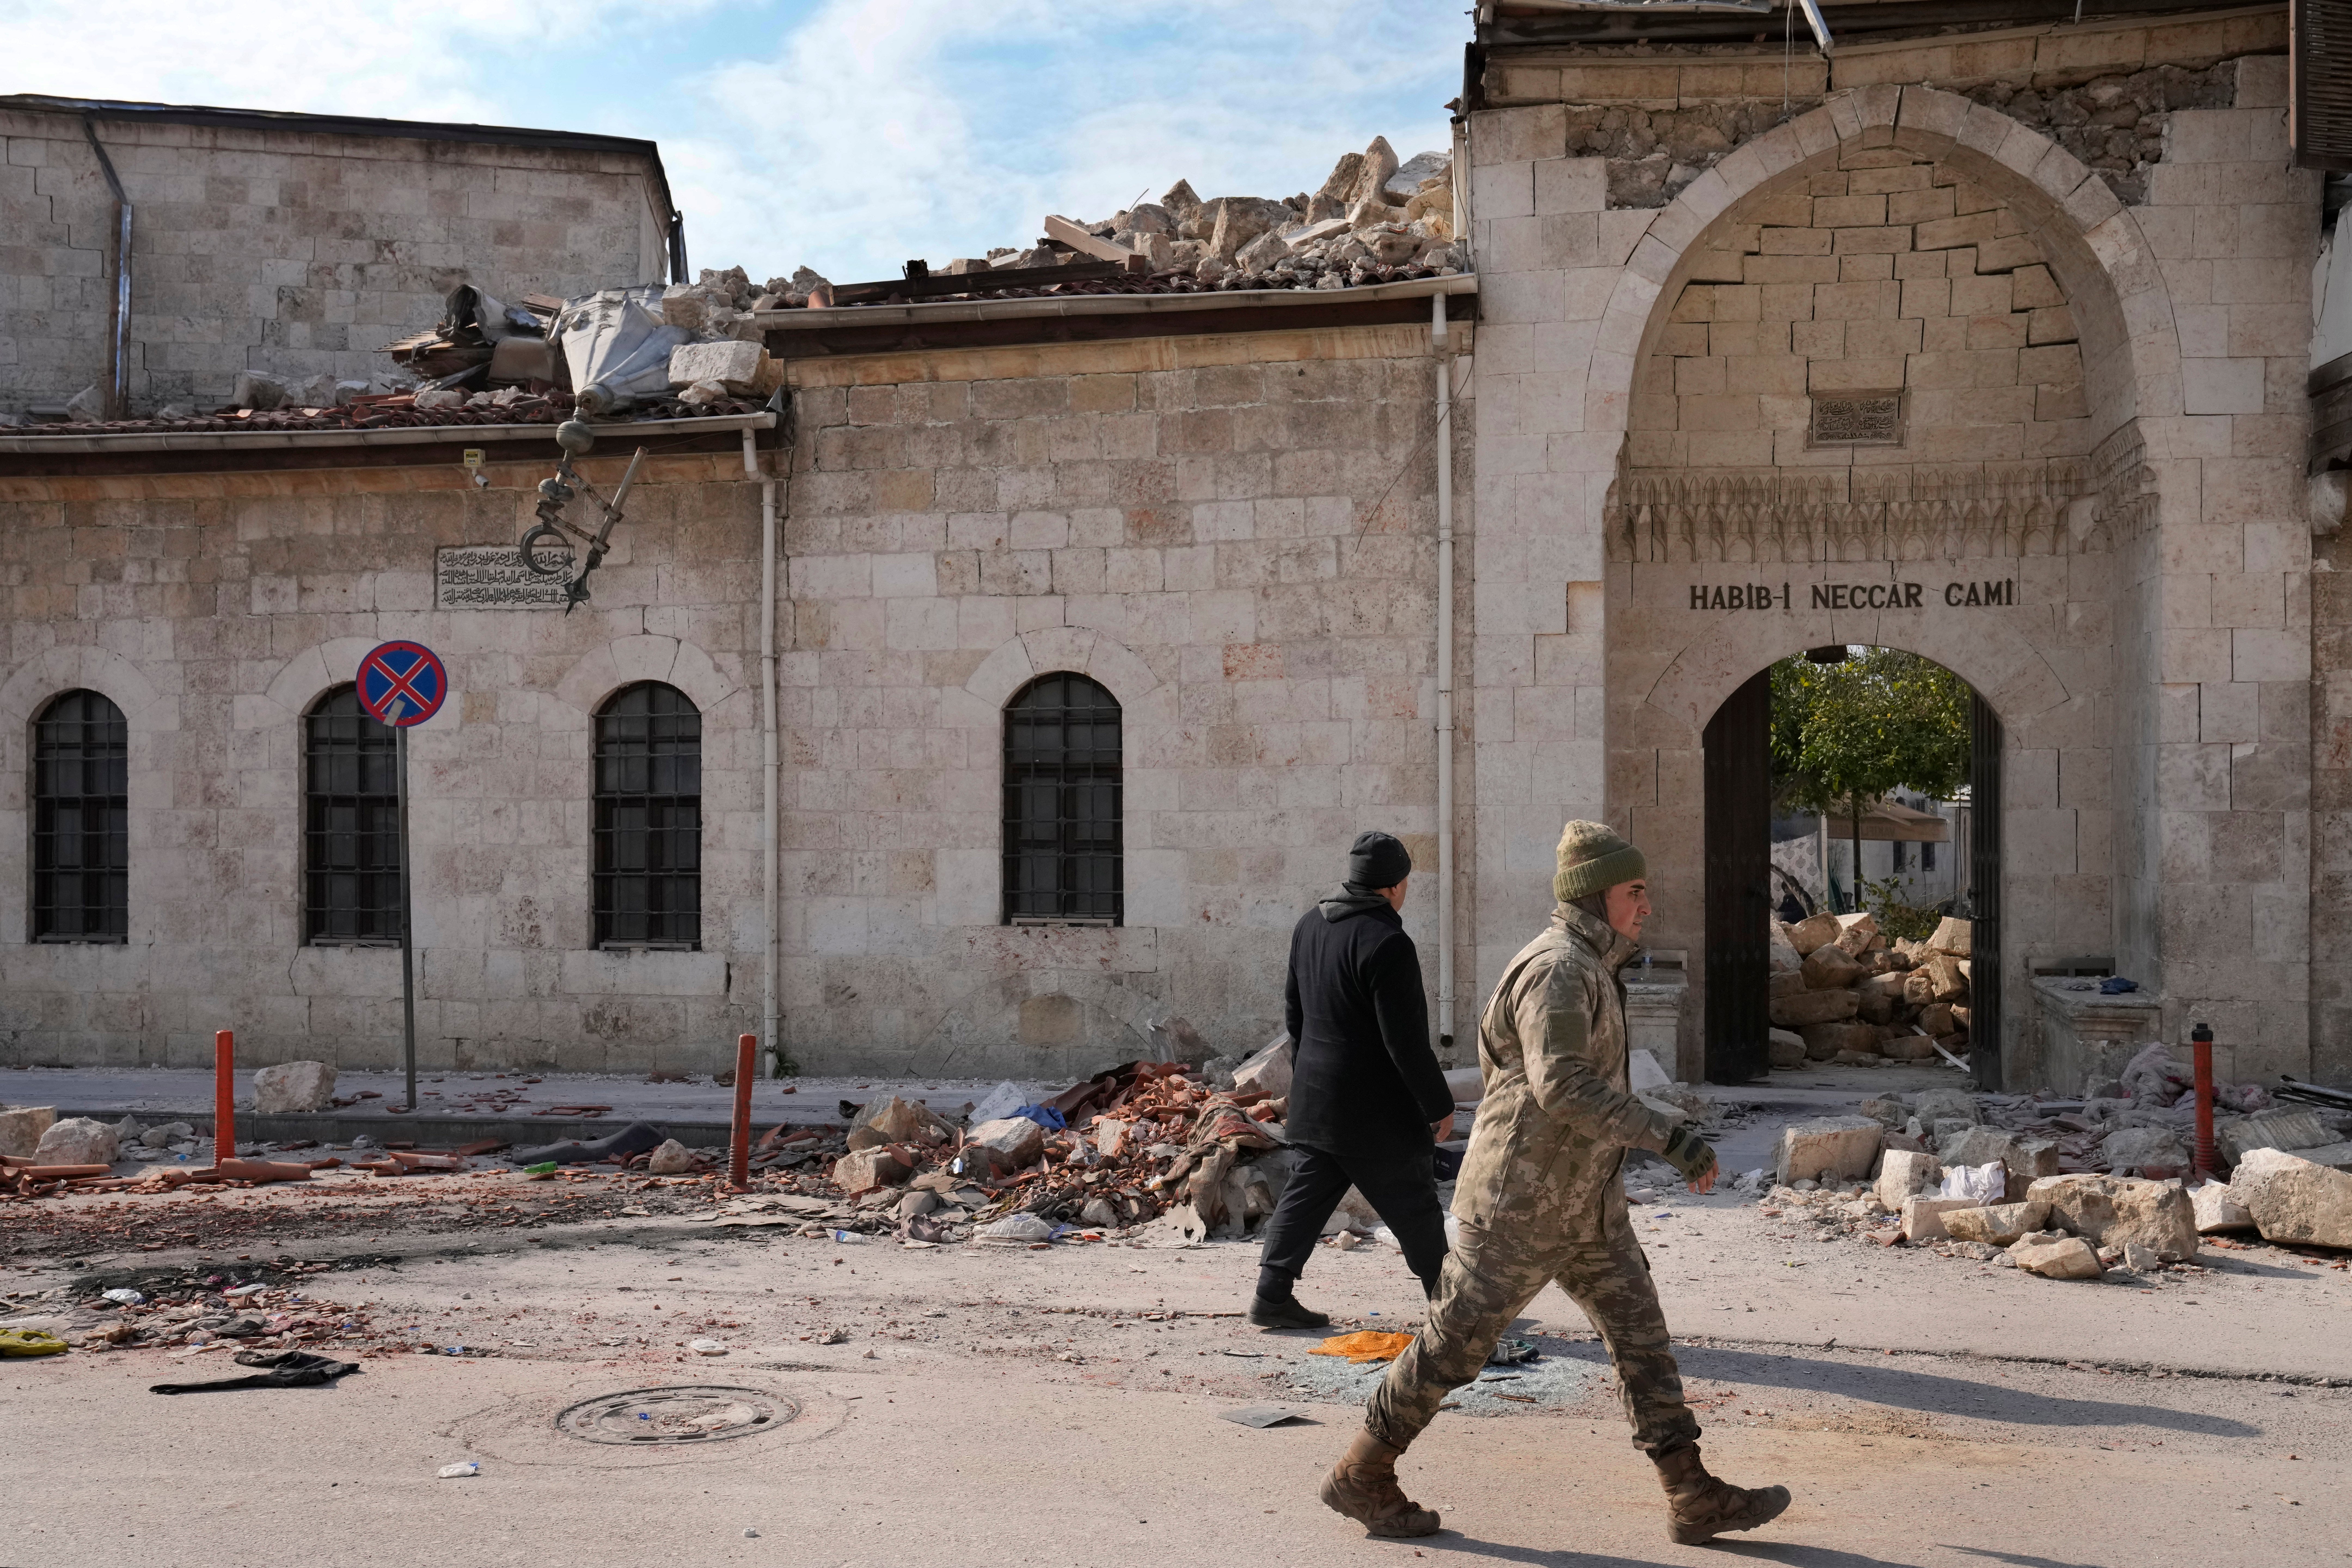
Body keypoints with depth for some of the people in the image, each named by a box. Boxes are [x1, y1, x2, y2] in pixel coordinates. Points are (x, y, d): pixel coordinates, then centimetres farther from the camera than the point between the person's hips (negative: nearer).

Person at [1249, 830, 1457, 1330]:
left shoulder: (1309, 926, 6)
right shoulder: (1386, 943, -22)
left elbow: (1294, 1012, 17)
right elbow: (1406, 1040, -21)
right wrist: (1440, 1104, -10)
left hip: (1315, 1096, 8)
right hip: (1375, 1110, -7)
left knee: (1307, 1194, 13)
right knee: (1414, 1209, 6)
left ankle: (1272, 1296, 13)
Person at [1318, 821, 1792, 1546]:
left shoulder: (1584, 967, 13)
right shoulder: (1557, 967, -19)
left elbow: (1495, 1051, 23)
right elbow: (1564, 1085, -32)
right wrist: (1669, 1138, -33)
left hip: (1584, 1203, 10)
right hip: (1523, 1199, -10)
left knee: (1640, 1335, 8)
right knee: (1456, 1342, 1)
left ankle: (1694, 1498, 14)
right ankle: (1361, 1476, 16)